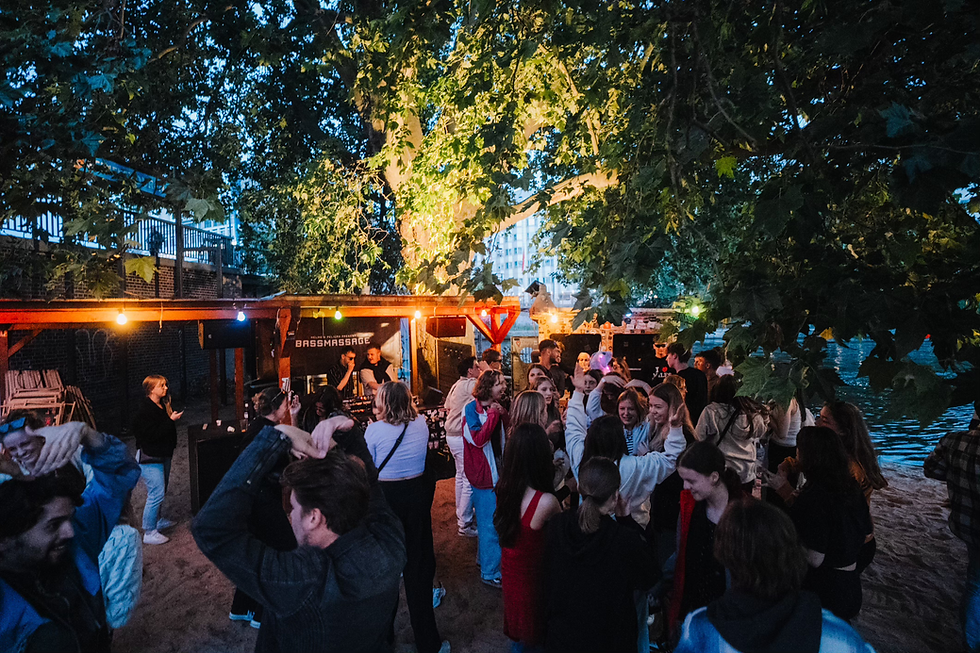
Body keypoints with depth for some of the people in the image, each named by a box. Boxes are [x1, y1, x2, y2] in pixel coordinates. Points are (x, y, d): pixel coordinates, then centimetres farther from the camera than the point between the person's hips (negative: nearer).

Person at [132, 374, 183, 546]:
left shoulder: (162, 405, 8)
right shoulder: (145, 409, -20)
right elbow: (152, 434, -26)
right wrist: (171, 420, -25)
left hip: (163, 455, 10)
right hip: (150, 458, -9)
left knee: (161, 491, 20)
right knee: (156, 494, -8)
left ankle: (157, 521, 36)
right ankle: (149, 533, 2)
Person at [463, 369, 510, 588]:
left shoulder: (496, 408, 9)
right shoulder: (471, 409, -14)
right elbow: (478, 439, -24)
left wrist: (503, 414, -8)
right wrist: (493, 415, -22)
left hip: (498, 471, 8)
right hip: (484, 473, -7)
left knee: (487, 521, 19)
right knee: (491, 524, -2)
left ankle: (485, 560, 35)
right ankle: (490, 573, 10)